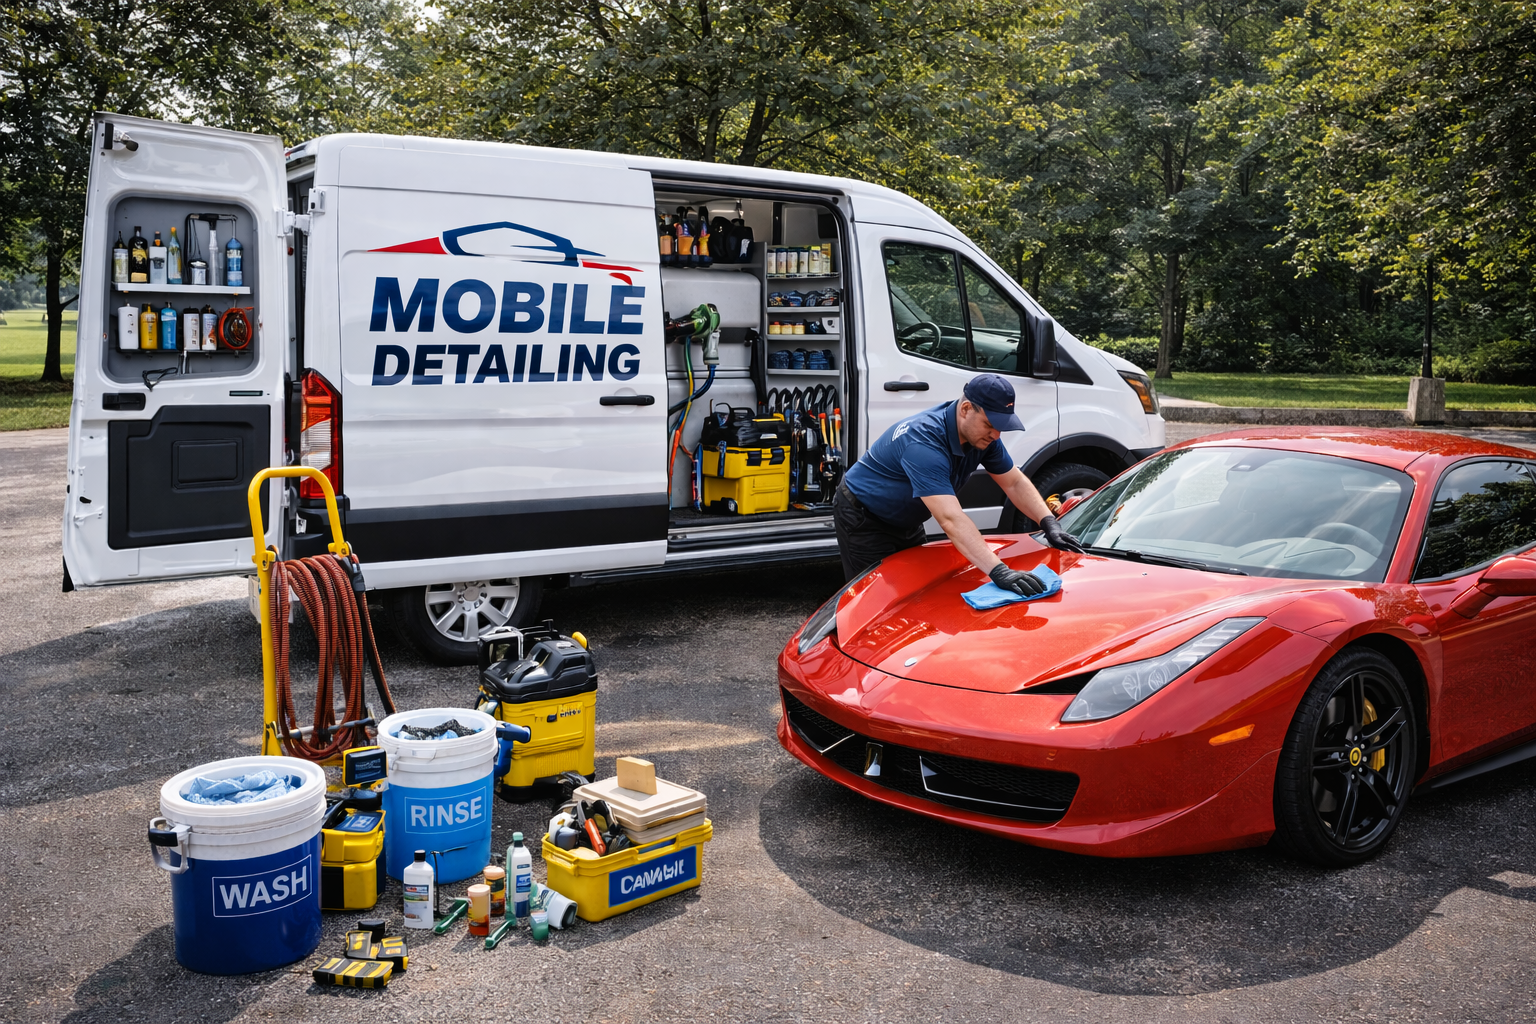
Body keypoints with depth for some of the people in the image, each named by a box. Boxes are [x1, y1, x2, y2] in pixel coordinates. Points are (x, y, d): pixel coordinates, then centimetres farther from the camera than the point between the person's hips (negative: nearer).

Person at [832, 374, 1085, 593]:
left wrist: (1048, 522, -20)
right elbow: (951, 520, -48)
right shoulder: (924, 442, -40)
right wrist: (999, 572, -55)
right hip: (863, 520, -8)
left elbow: (1014, 483, -3)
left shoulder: (982, 434, -13)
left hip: (905, 521, 8)